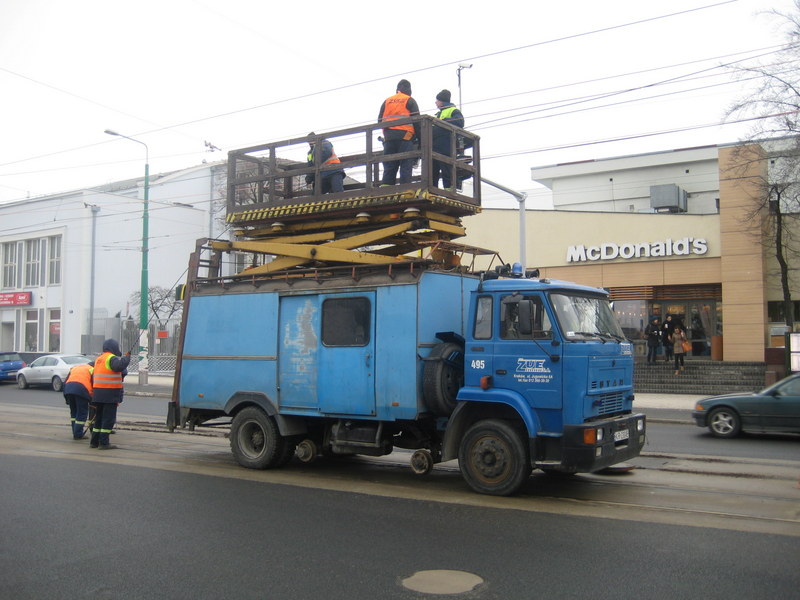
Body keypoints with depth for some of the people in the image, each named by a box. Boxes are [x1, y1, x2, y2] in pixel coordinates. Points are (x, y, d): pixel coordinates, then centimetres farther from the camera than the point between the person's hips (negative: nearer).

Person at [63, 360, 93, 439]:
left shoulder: (74, 367, 33)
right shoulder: (92, 369, 17)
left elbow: (65, 382, 29)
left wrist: (65, 398, 31)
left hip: (68, 388, 5)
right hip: (81, 389, -5)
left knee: (73, 412, 19)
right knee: (82, 413, 2)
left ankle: (75, 433, 22)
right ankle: (78, 434, 0)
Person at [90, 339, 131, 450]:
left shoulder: (99, 359, 19)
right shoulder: (112, 358, -11)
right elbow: (120, 366, -30)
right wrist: (127, 357, -16)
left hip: (98, 392, 9)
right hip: (110, 392, -9)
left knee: (99, 417, 16)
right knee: (109, 418, -5)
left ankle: (94, 441, 19)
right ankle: (103, 443, -6)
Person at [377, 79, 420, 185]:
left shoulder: (387, 101, 17)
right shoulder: (410, 101, 5)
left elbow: (380, 120, 14)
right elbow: (416, 121, -1)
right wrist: (419, 137, 2)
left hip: (388, 137, 4)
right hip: (405, 136, -4)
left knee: (389, 167, 4)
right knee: (406, 166, -5)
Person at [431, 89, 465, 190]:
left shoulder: (453, 111, 1)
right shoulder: (439, 113, 29)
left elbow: (460, 122, -18)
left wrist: (443, 121, -20)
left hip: (445, 148, -9)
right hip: (435, 148, 9)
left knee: (447, 172, -9)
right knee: (433, 171, 7)